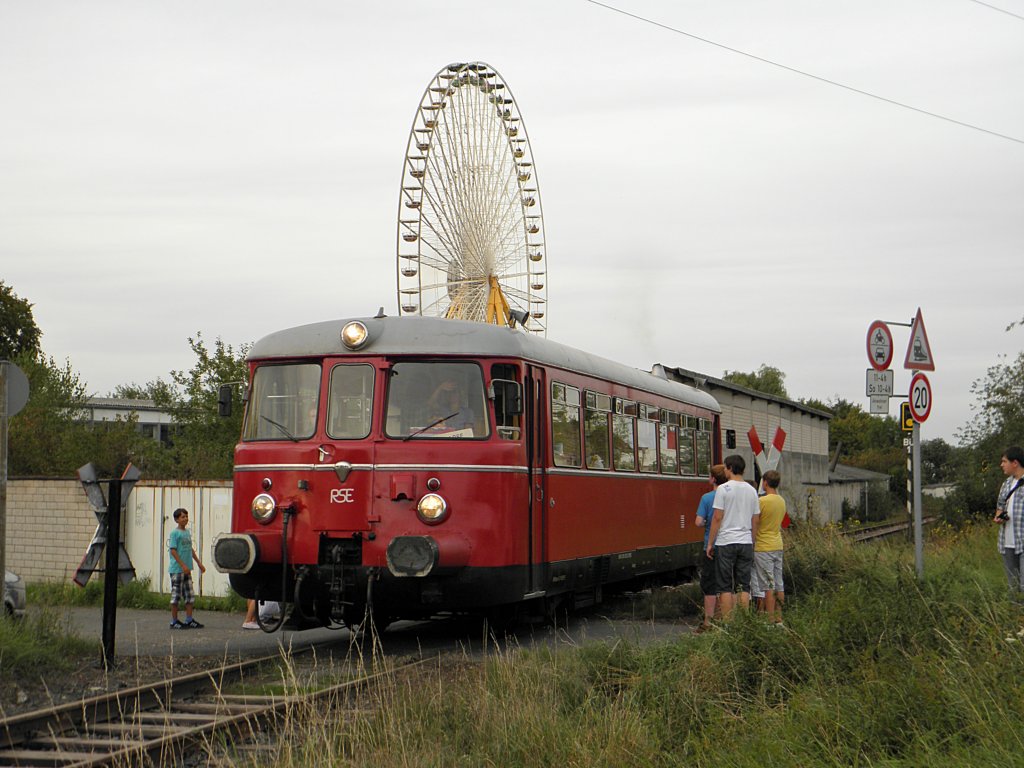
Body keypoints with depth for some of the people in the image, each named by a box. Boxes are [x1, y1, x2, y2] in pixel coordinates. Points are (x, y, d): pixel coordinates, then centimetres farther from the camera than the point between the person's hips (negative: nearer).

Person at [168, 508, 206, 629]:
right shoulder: (175, 533, -10)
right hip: (177, 569, -8)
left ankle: (189, 620, 13)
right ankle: (174, 621, 5)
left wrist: (199, 563, 21)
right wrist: (183, 565, -21)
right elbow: (173, 550, -15)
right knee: (176, 595, -2)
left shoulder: (187, 532, 13)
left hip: (186, 569, 8)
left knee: (190, 594, 8)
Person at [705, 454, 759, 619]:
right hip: (746, 543, 4)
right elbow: (755, 521, 11)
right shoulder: (751, 490, 9)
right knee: (743, 585, 6)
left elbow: (717, 518, -9)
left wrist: (710, 543, -3)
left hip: (725, 543, -4)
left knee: (725, 586, -1)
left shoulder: (724, 489, -7)